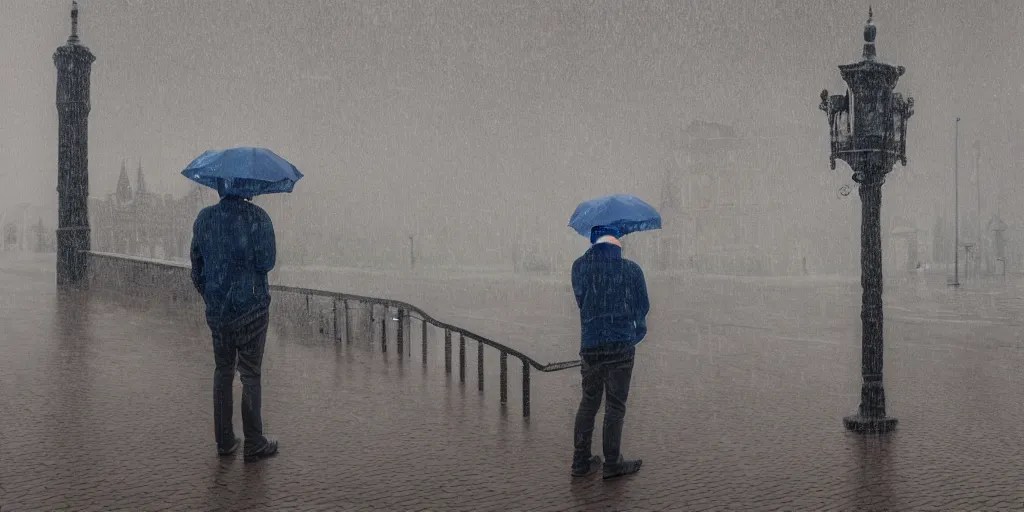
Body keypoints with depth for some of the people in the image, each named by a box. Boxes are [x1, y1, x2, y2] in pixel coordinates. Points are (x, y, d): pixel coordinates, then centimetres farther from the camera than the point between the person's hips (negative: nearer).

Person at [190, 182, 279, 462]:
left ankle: (224, 440, 20)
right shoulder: (257, 217, -10)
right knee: (250, 374, 2)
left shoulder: (204, 218, 5)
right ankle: (254, 444, 7)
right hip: (251, 306, -4)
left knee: (222, 370, 15)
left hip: (216, 309, 4)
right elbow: (266, 262, -13)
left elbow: (197, 265, 10)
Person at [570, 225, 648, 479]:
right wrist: (638, 329, 25)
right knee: (615, 406, 6)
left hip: (589, 345, 3)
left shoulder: (579, 266, 0)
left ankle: (581, 461, 17)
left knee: (588, 402, 14)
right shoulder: (631, 269, -5)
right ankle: (612, 463, 13)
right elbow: (643, 308, 6)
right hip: (621, 344, -3)